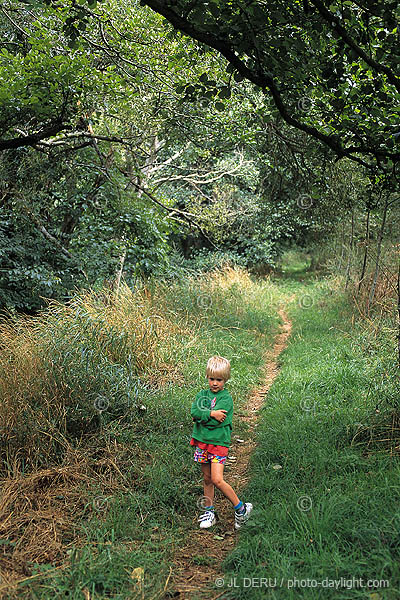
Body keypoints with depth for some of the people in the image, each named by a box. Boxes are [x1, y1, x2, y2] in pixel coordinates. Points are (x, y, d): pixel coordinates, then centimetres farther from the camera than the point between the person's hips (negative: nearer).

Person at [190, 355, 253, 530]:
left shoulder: (226, 398, -10)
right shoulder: (202, 394, 7)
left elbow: (215, 422, -21)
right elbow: (194, 411, -11)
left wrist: (201, 416, -10)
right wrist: (211, 414, -20)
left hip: (218, 443, -5)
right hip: (202, 442, 5)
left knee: (217, 480, -10)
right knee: (207, 479, 14)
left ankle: (241, 508, 7)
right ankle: (209, 511, 30)